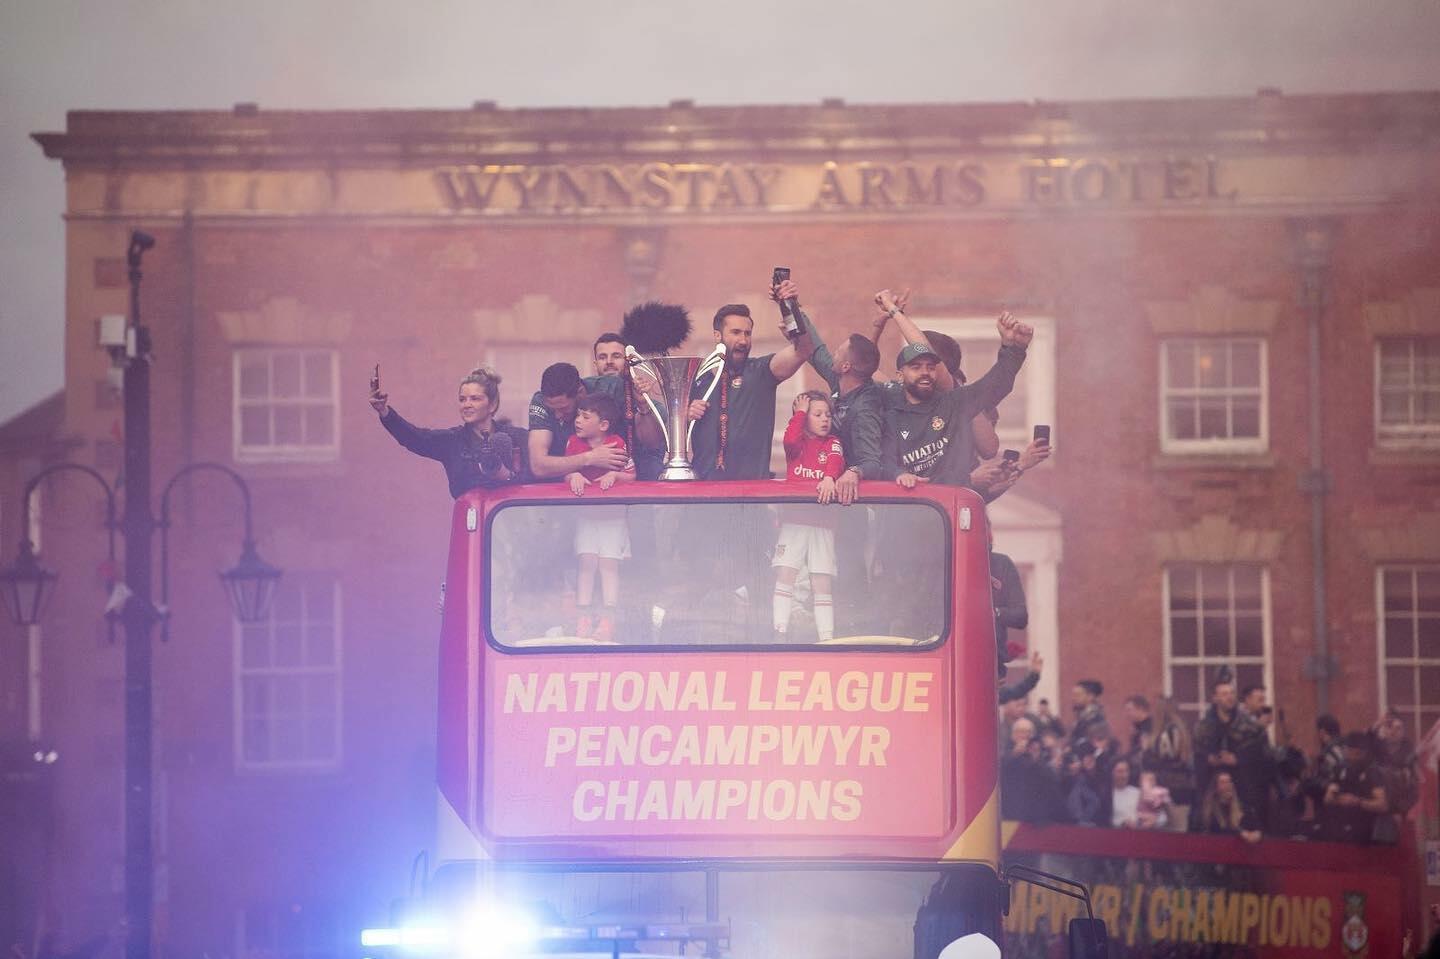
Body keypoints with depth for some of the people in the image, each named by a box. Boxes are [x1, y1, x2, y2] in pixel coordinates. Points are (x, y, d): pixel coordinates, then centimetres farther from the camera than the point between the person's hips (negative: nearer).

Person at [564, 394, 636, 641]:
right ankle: (584, 618, -6)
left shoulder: (617, 443, -8)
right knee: (587, 561, -7)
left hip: (612, 510, -2)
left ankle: (607, 620, -4)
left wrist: (614, 474, -21)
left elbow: (631, 476, -3)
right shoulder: (573, 442, -1)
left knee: (609, 563, -6)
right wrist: (574, 476, -19)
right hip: (585, 510, 2)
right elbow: (566, 474, 3)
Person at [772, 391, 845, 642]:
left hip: (822, 522, 0)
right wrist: (800, 412, -2)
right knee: (784, 575, -8)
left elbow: (836, 462, -12)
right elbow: (791, 439, -15)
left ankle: (827, 637, -2)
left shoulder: (833, 444, 9)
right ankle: (780, 634, -8)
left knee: (822, 582, -1)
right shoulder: (797, 444, 10)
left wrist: (829, 478, -33)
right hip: (792, 519, 0)